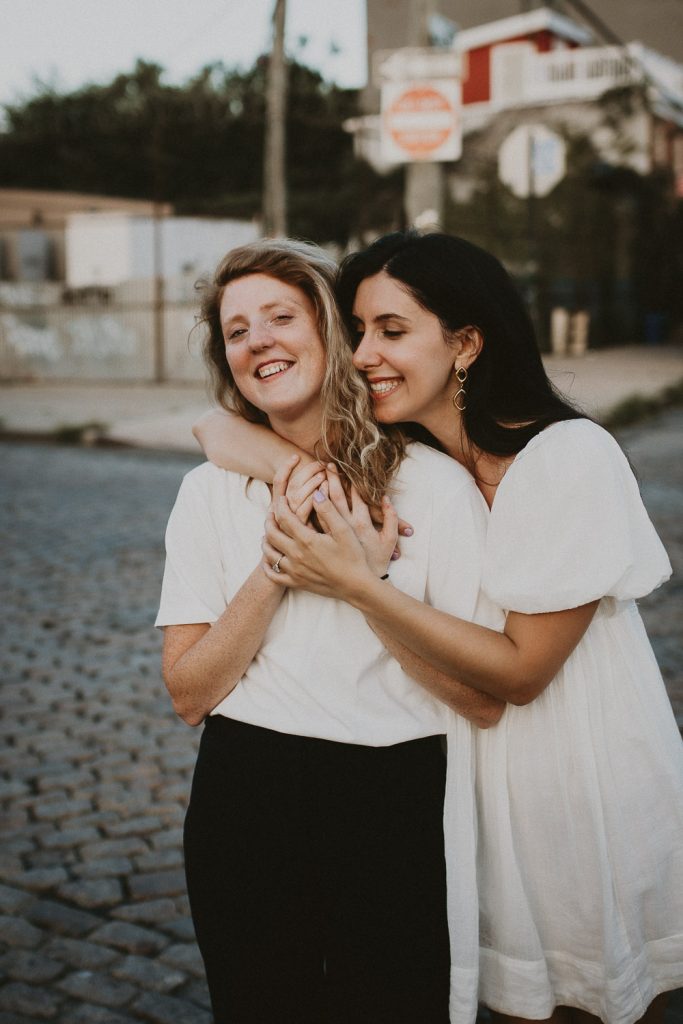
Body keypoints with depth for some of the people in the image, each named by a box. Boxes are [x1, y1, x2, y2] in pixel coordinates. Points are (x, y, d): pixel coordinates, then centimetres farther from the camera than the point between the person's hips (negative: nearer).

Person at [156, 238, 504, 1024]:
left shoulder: (435, 483, -7)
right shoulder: (211, 491, 1)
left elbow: (487, 699, -10)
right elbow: (187, 693, -5)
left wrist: (370, 575, -17)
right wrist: (275, 568, -16)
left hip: (393, 808, -2)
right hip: (244, 804, 2)